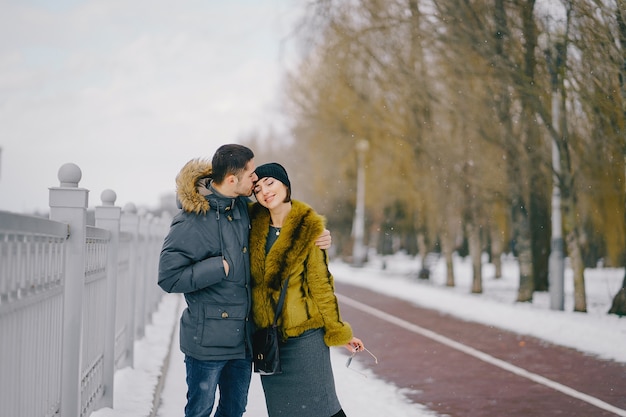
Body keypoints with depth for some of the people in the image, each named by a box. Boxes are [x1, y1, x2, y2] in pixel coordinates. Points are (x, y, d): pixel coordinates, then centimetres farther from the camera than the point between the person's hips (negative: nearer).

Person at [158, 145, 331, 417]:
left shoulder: (242, 206, 1)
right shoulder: (191, 221, -19)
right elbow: (169, 278, -19)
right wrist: (219, 267, -20)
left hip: (243, 336, 7)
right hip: (207, 340, -7)